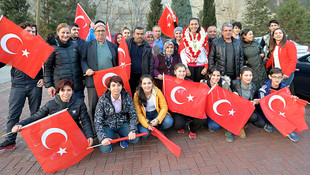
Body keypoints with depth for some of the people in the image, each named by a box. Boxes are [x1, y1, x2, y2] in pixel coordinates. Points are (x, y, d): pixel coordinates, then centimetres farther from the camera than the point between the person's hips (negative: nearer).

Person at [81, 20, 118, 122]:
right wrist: (86, 69, -10)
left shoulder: (113, 46, 16)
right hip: (93, 81, -1)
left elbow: (117, 63, 16)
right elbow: (83, 60, 9)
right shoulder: (88, 45, 12)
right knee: (93, 106, 2)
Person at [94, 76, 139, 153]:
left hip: (123, 124, 2)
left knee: (135, 139, -20)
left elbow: (133, 114, -6)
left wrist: (133, 130, -20)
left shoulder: (127, 96, -11)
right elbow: (98, 121, -15)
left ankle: (122, 137, 13)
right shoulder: (103, 100, -18)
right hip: (108, 126, -2)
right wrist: (103, 138, -26)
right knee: (105, 149, -21)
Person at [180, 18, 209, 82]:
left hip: (201, 66, 2)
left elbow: (207, 52, 8)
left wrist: (206, 67, 1)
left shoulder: (204, 36, 8)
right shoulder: (185, 36, 3)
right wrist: (185, 67, -8)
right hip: (189, 65, -1)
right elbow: (182, 53, -1)